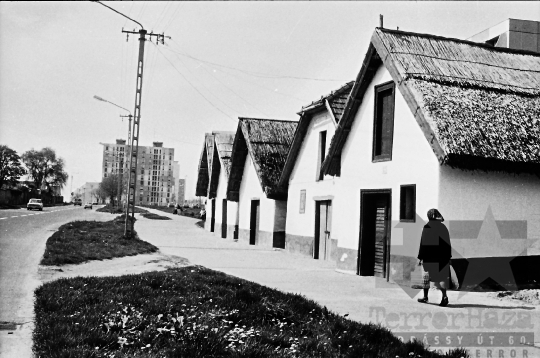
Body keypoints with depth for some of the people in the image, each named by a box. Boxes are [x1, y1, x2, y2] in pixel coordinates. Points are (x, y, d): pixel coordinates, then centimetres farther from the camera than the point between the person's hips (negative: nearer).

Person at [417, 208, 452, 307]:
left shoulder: (427, 227, -9)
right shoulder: (443, 227, 5)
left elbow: (423, 243, -11)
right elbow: (448, 244, 9)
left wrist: (420, 257, -6)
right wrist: (448, 258, 16)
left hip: (430, 257, -4)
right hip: (442, 257, 4)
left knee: (427, 275, 10)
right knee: (441, 276, 7)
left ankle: (425, 296, 18)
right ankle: (444, 296, -11)